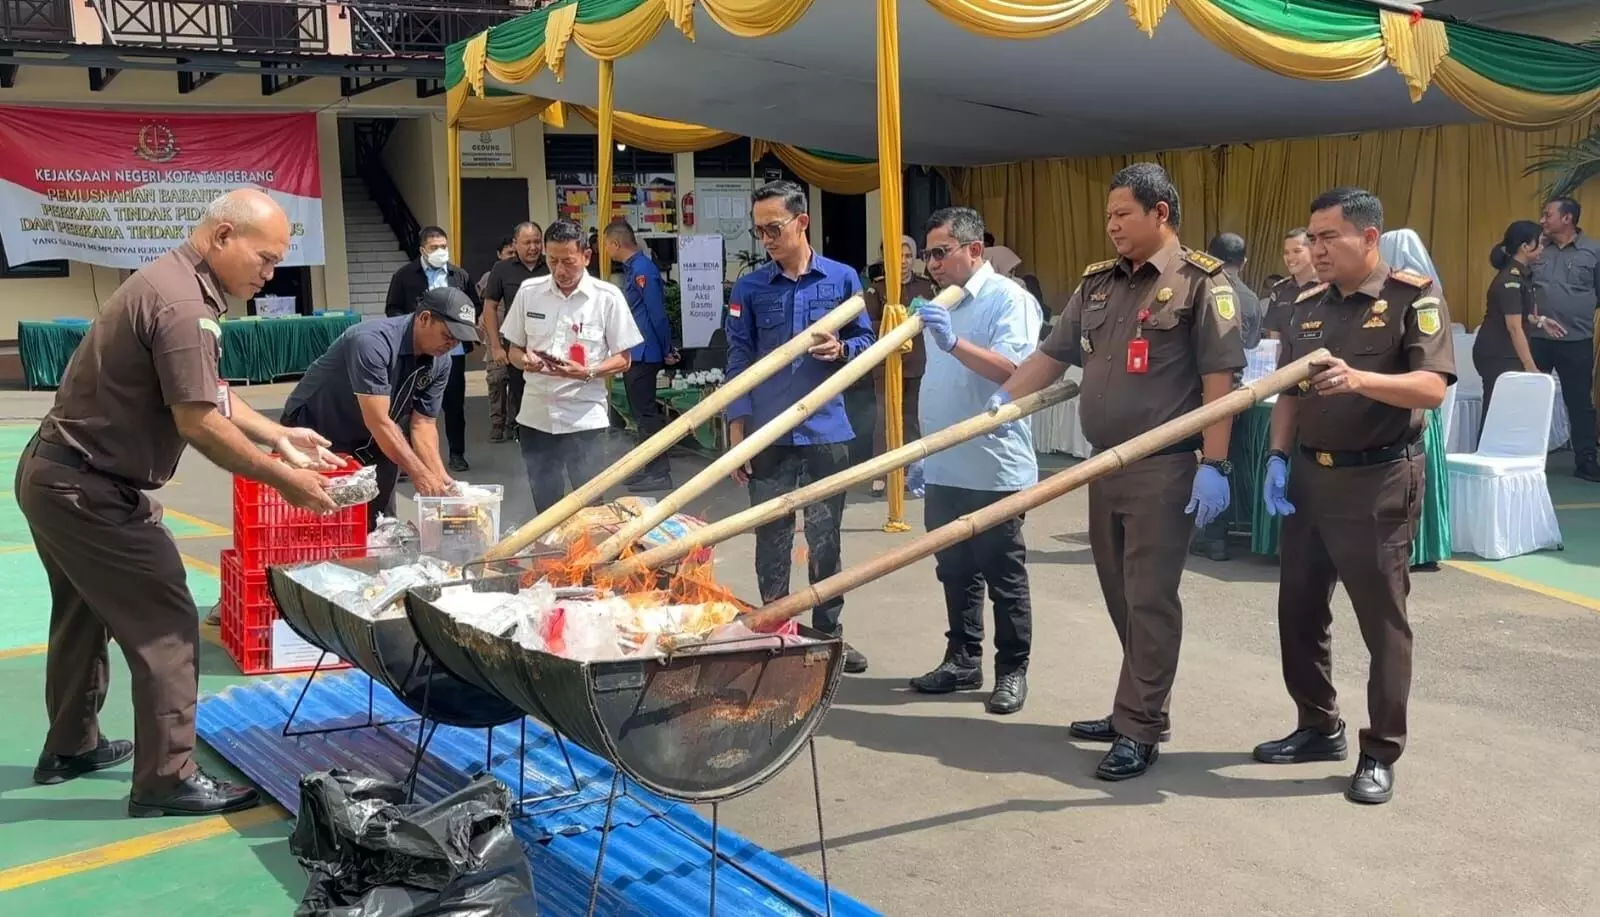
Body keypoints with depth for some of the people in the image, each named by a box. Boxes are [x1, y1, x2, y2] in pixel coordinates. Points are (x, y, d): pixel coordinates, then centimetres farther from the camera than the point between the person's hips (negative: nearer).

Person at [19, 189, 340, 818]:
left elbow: (209, 393, 16)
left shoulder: (173, 283, 11)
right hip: (88, 489, -11)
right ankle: (166, 778, 3)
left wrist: (280, 436, 9)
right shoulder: (183, 303, -23)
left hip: (58, 476, 11)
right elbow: (198, 421, -25)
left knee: (84, 615, 23)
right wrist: (280, 478, -17)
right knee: (164, 623, -5)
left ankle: (71, 747, 39)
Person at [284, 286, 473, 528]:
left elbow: (423, 423, -7)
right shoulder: (372, 343, -32)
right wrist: (420, 475, -34)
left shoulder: (440, 362, -10)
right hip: (313, 433, -6)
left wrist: (440, 476, -21)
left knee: (379, 525, 1)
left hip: (368, 444, 6)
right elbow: (378, 422, -34)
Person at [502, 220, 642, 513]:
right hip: (535, 416, 3)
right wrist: (524, 361, -12)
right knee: (544, 508, 13)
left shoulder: (608, 297, -6)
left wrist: (587, 373, -20)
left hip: (584, 418, -3)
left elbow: (623, 359, -1)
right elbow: (513, 350, 12)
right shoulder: (528, 292, 3)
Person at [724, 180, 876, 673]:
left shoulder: (841, 279, 1)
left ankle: (829, 632, 22)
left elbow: (866, 339, 9)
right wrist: (737, 432, -4)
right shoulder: (748, 288, 0)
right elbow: (739, 361, 0)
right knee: (771, 537, 7)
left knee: (825, 537, 10)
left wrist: (842, 349, -14)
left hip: (826, 429, 0)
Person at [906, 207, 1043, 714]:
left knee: (1004, 575, 3)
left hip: (993, 468, -8)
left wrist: (954, 342, -34)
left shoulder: (1009, 299, -10)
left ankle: (1012, 670, 13)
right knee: (955, 570, 15)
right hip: (944, 467, 8)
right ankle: (963, 660, 26)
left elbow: (1015, 370, -25)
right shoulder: (943, 303, 15)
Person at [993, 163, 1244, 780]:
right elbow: (1052, 355, 14)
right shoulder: (1097, 284, 13)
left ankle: (1138, 730, 5)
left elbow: (1219, 379, -12)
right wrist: (1001, 402, 1)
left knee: (1149, 599, -3)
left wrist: (1213, 464, -17)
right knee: (1122, 596, 14)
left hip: (1164, 469, -7)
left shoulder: (1200, 282, -7)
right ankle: (1140, 710, 26)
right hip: (1105, 466, 7)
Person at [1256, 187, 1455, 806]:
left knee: (1381, 619, 1)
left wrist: (1360, 379, -35)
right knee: (1299, 609, 12)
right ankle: (1319, 728, 28)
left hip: (1378, 482, -6)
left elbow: (1432, 387, -20)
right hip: (1309, 476, 7)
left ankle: (1381, 753, 12)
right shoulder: (1307, 306, 10)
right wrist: (1277, 459, 2)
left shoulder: (1414, 297, -8)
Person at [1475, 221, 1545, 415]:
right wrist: (1530, 367, -23)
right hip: (1496, 355, -9)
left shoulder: (1521, 274, 9)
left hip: (1506, 353, 9)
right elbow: (1514, 327, -22)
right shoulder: (1511, 280, -19)